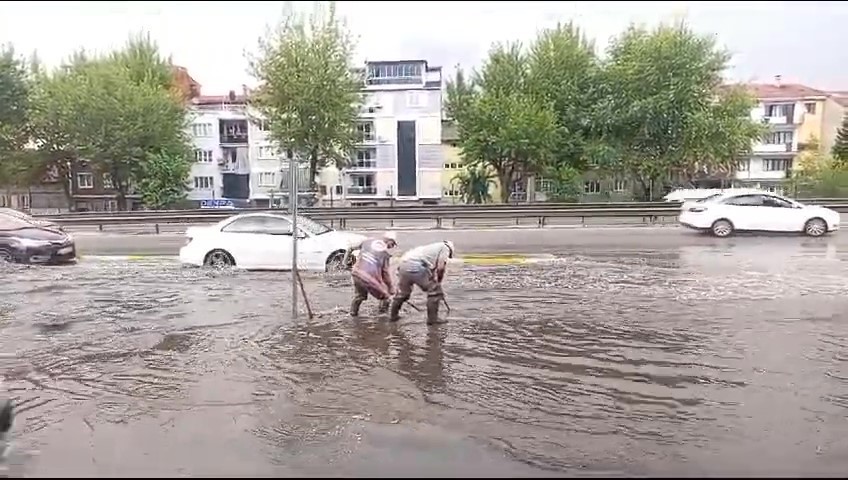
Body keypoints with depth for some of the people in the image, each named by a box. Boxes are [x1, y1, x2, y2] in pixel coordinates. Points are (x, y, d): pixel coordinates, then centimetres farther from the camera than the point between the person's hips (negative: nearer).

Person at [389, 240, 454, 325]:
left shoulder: (431, 247, 37)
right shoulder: (445, 247, 15)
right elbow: (440, 267, 1)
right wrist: (439, 281, 17)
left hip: (403, 264, 8)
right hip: (417, 267, -8)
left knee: (402, 292, 27)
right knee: (435, 291, 8)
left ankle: (393, 315, 38)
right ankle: (432, 319, 12)